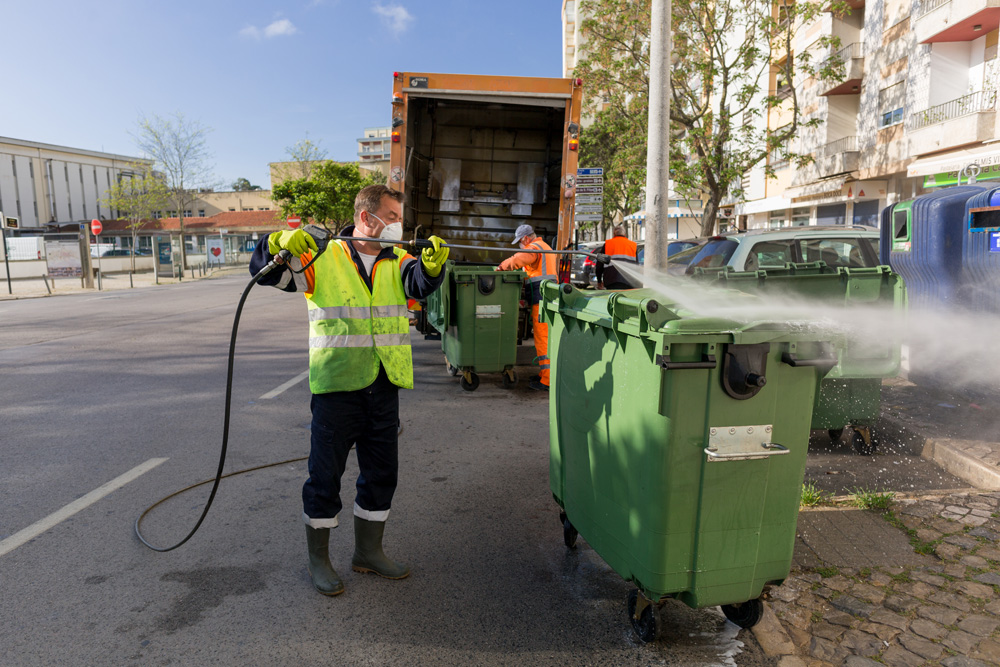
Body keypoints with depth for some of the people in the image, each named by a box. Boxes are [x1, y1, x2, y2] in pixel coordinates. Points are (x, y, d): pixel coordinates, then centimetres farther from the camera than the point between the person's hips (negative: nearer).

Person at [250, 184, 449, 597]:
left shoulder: (397, 262, 8)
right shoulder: (322, 259, -3)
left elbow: (421, 283, -12)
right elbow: (265, 272, -3)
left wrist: (431, 265, -35)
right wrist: (280, 244, -24)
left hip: (384, 389, 5)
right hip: (335, 388, -4)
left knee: (382, 472, 14)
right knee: (325, 474, 6)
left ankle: (368, 551, 33)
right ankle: (318, 559, 26)